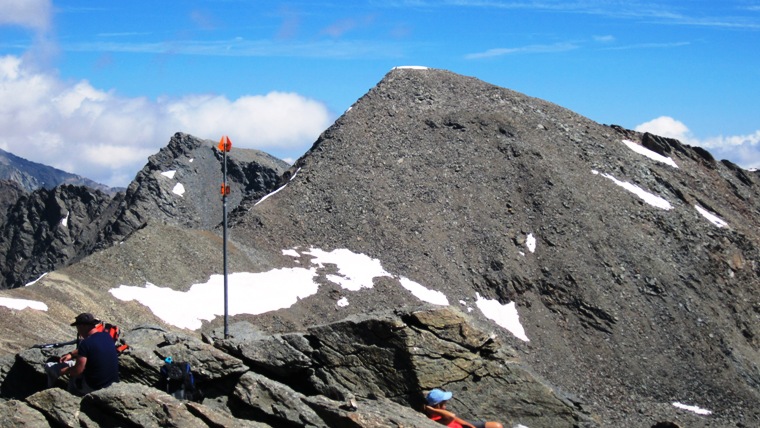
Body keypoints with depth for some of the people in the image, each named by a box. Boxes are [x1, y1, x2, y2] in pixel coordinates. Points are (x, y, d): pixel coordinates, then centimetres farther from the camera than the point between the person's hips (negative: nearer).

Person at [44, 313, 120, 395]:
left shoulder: (86, 343, -22)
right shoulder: (107, 336, 1)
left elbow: (77, 371, -21)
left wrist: (62, 371, -3)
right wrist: (71, 354, 16)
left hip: (92, 387, -7)